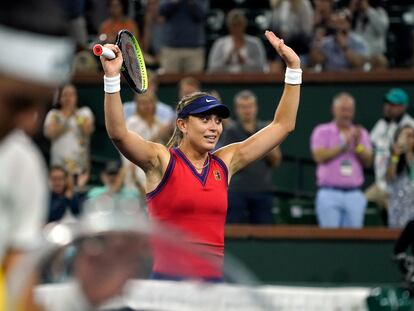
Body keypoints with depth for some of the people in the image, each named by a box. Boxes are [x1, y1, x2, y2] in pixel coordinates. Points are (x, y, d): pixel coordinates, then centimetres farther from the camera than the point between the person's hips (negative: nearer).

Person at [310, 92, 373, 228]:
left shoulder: (361, 134, 16)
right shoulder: (322, 131, 7)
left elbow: (368, 161, 5)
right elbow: (319, 156, -8)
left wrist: (357, 145, -12)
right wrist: (343, 146, -11)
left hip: (355, 195, 3)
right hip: (329, 193, -3)